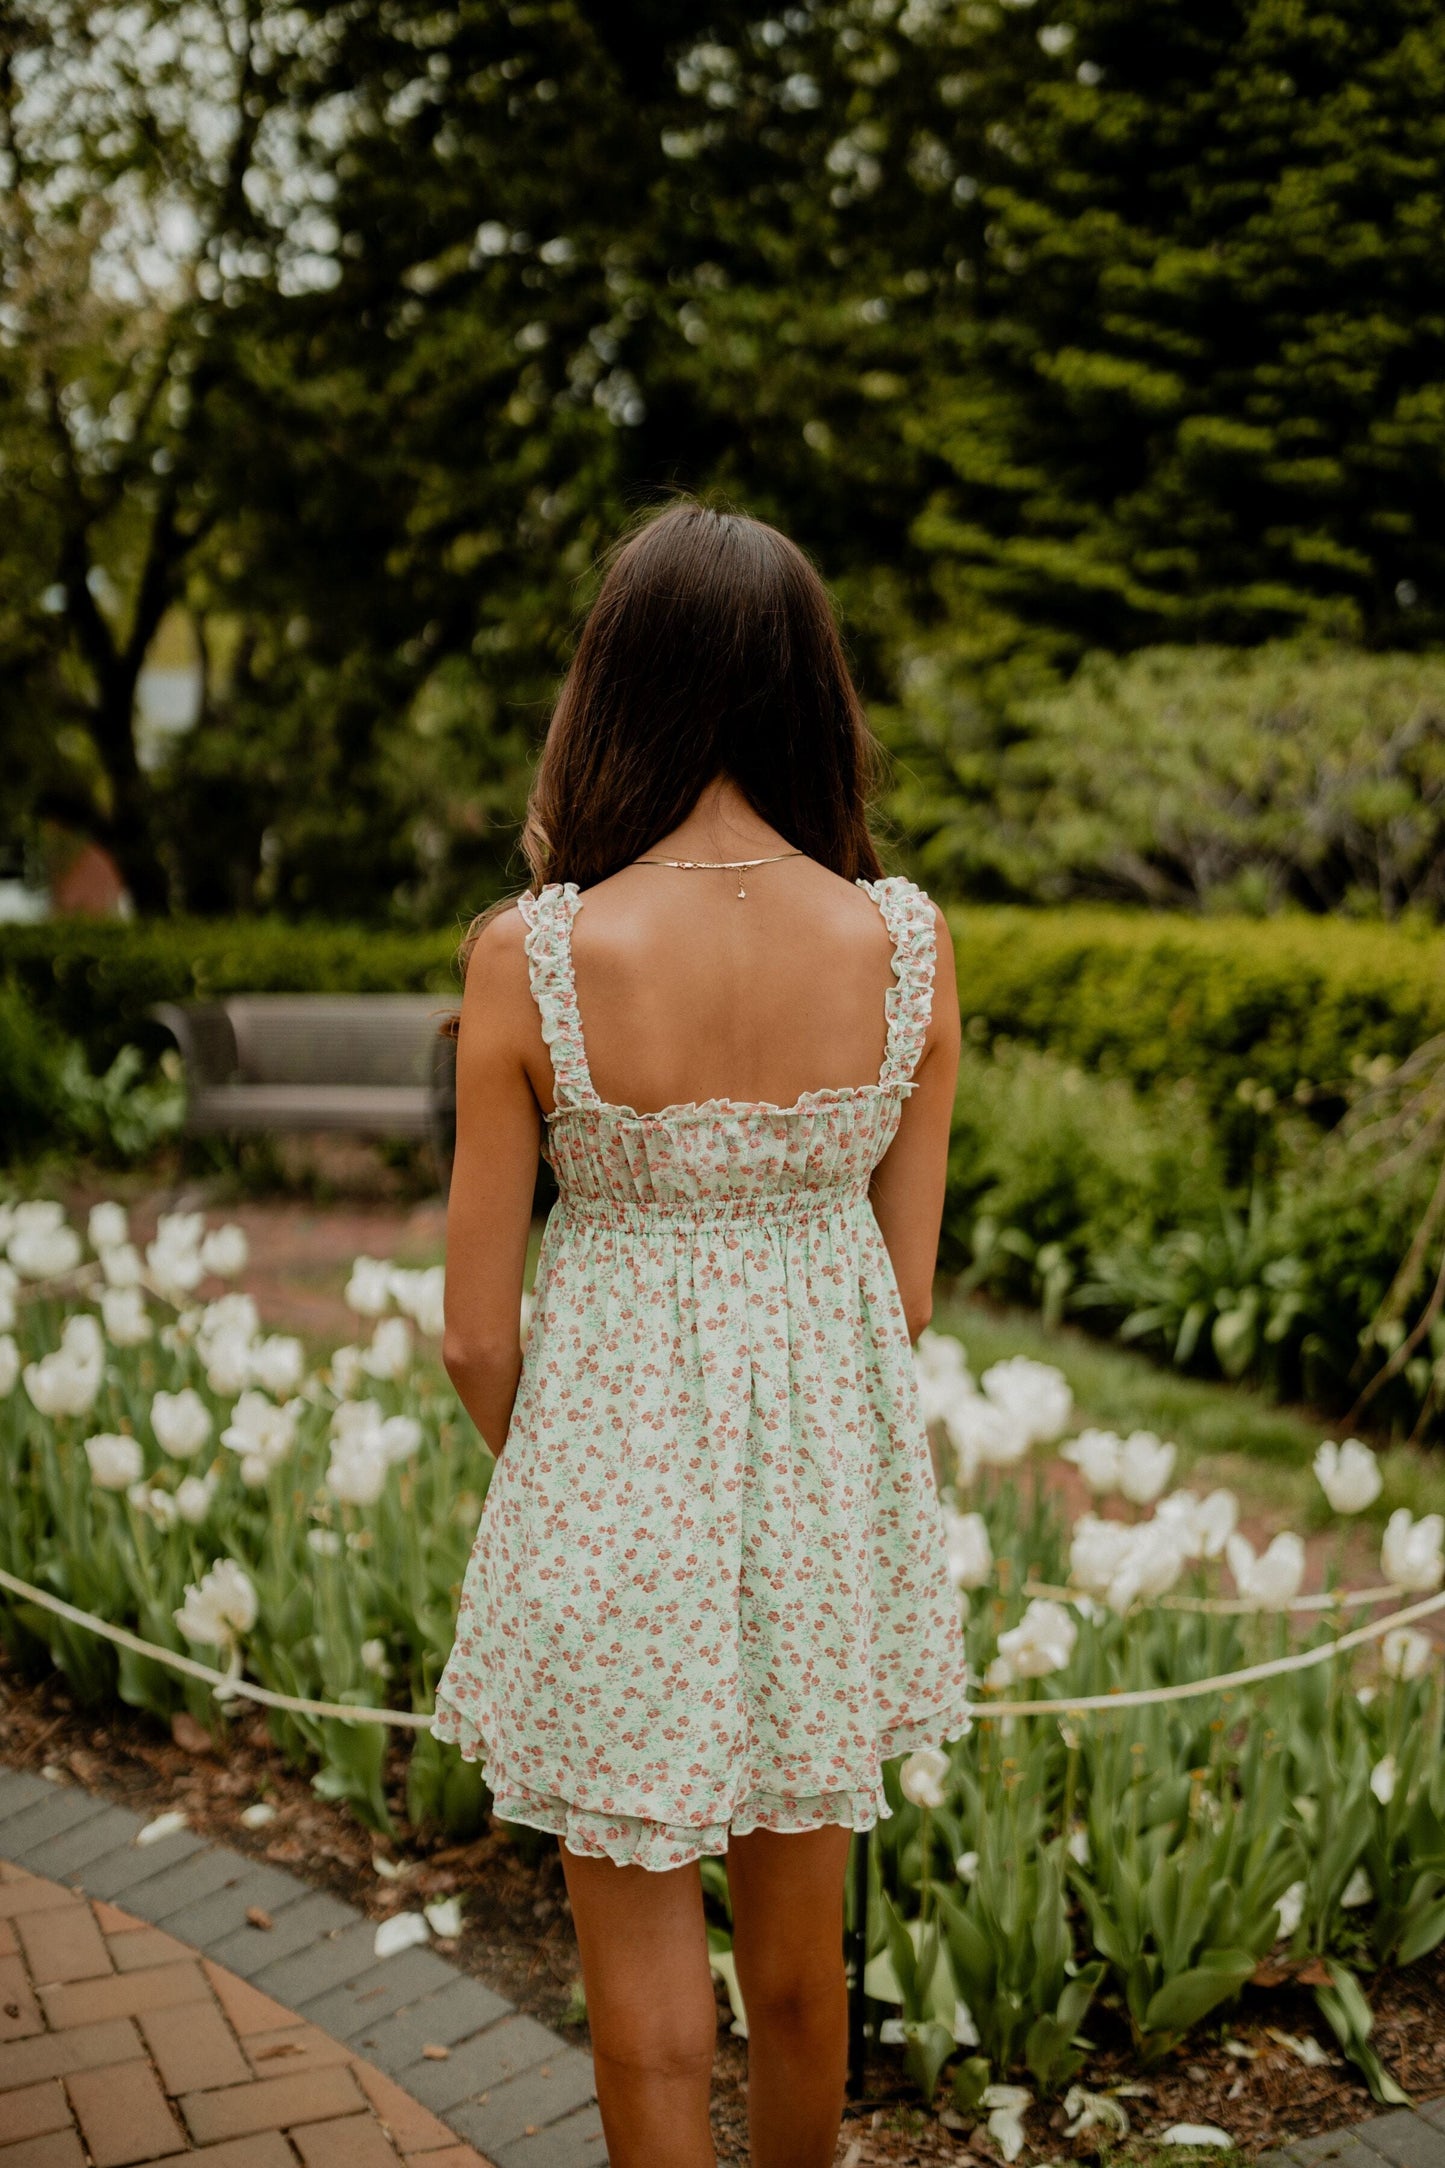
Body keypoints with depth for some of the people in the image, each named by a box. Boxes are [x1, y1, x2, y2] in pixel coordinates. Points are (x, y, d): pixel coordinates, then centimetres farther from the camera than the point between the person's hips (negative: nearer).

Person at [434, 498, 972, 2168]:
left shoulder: (529, 957, -17)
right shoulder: (908, 944, -9)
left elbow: (478, 1336, -10)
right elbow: (906, 1291, -1)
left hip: (616, 1480, -3)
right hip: (831, 1481, 3)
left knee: (648, 2000, 16)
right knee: (802, 1963, 25)